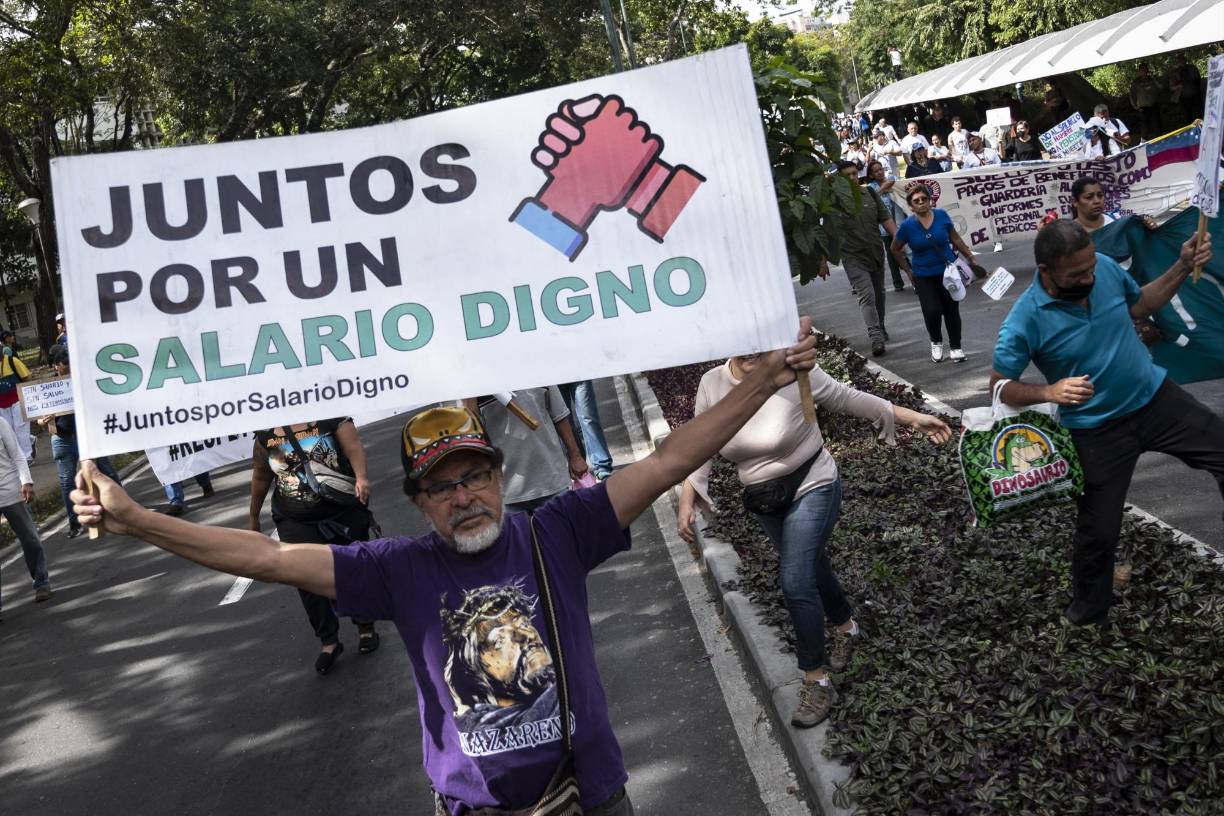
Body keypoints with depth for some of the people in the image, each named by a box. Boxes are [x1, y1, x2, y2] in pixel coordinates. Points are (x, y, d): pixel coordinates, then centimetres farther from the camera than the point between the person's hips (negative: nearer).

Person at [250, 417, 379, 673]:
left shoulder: (331, 418, -7)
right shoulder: (265, 434, 2)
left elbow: (354, 446, -21)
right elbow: (260, 476, 12)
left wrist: (361, 476, -41)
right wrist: (254, 517, 18)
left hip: (344, 512, -2)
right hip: (297, 523, 2)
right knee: (308, 581, -4)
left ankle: (366, 627, 29)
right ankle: (328, 641, 10)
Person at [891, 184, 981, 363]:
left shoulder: (941, 215, -5)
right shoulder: (907, 225, -9)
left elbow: (955, 239, 8)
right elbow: (895, 249, 6)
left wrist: (970, 257, 10)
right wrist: (908, 270, 5)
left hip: (948, 272, 1)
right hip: (923, 277, -1)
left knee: (951, 311, 2)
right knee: (932, 312, -14)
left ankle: (955, 347, 24)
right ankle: (936, 343, 16)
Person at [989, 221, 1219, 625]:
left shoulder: (1105, 267, -12)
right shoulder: (1025, 321, -25)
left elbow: (1140, 305, 9)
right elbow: (1000, 385, -14)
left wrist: (1183, 267, -5)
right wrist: (1050, 392, -32)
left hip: (1155, 396, 4)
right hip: (1098, 429, -4)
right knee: (1098, 529, 7)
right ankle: (1087, 614, 32)